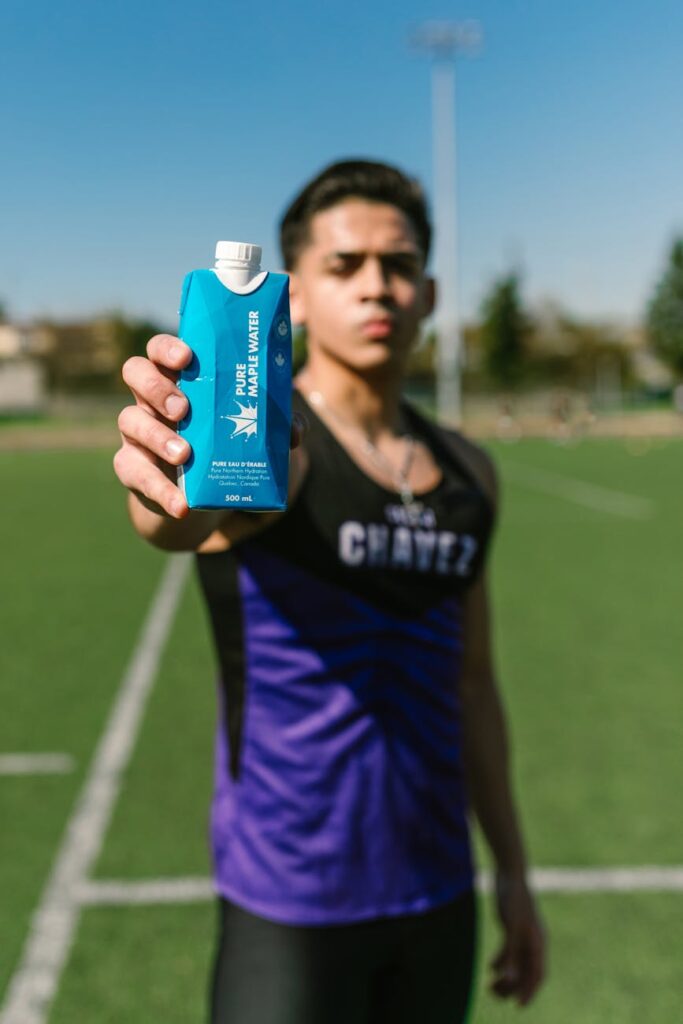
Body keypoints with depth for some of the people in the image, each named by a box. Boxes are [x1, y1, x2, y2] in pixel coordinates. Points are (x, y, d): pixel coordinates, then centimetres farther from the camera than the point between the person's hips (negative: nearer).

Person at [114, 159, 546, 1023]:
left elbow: (470, 683, 11)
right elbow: (203, 514, -36)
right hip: (290, 906, -5)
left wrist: (512, 871, 11)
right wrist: (176, 492, -58)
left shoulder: (468, 474, 5)